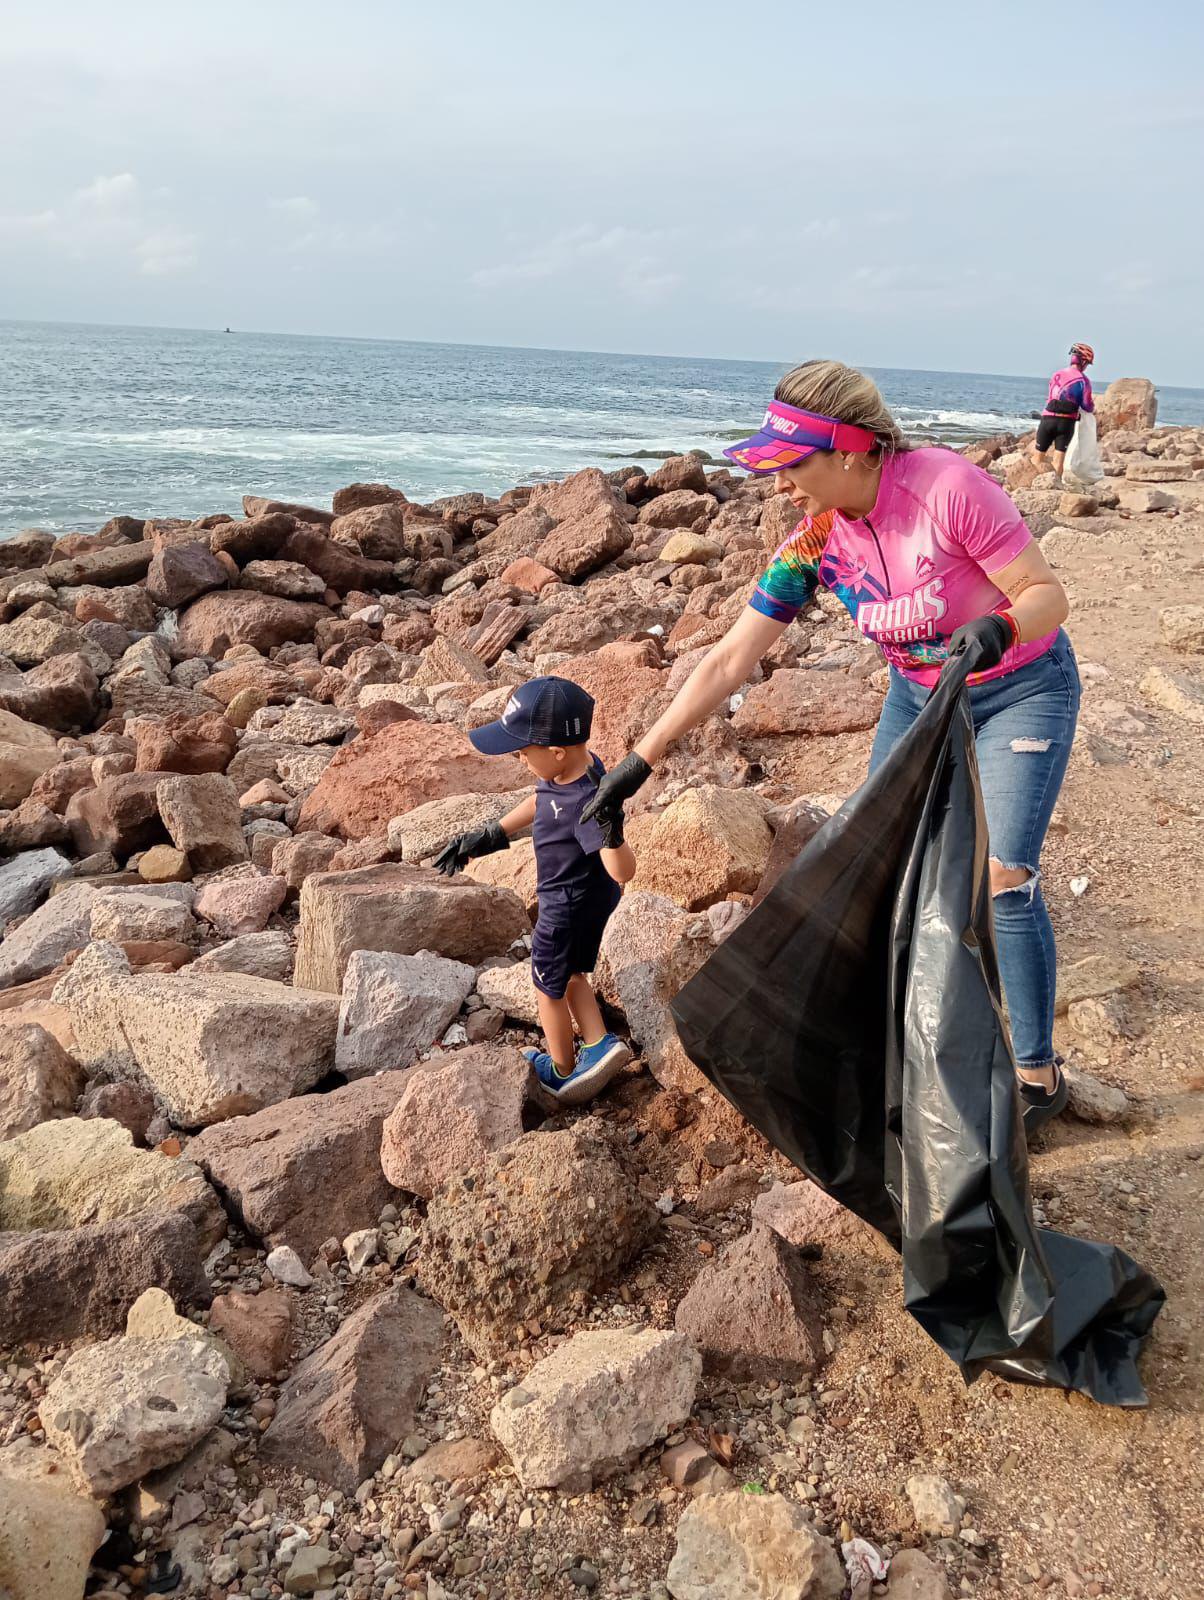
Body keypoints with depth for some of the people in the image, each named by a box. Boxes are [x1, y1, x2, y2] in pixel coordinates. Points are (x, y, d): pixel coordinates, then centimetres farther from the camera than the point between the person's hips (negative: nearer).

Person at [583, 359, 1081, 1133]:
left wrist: (998, 626, -45)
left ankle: (1037, 1075, 5)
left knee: (1002, 877, -12)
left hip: (1022, 690, -5)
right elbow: (731, 658, -12)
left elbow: (1049, 594, -21)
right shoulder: (816, 539, -14)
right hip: (920, 696, 6)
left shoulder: (948, 487, -30)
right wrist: (642, 759, -13)